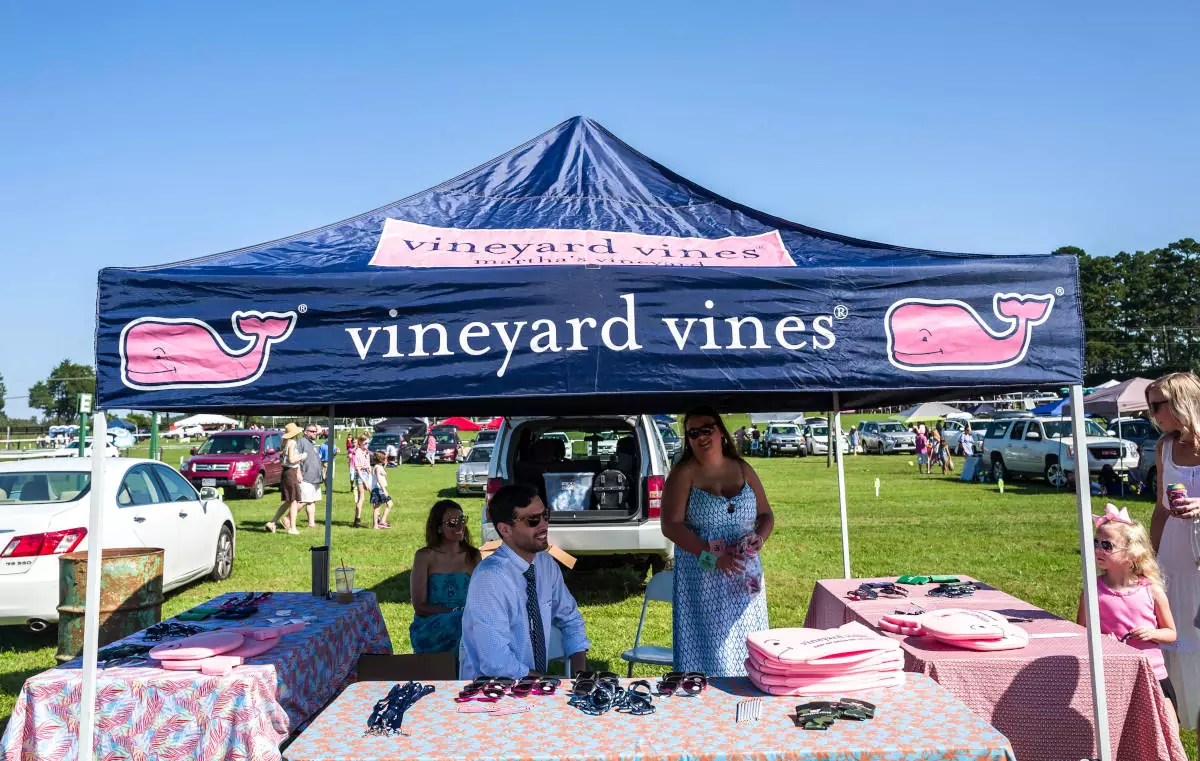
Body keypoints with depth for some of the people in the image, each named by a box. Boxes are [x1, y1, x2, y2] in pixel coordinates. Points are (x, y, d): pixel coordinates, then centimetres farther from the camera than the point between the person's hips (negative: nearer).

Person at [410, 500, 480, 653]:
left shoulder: (473, 556, 11)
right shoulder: (425, 557, 0)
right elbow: (420, 607, -4)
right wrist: (456, 611, -15)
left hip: (466, 623, 3)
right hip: (430, 629, -3)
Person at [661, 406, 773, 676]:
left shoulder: (743, 470, 9)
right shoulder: (683, 474, -4)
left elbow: (766, 515, 15)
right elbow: (671, 525, -12)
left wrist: (758, 537, -8)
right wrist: (713, 556, -19)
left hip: (745, 577, 4)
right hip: (702, 580, -4)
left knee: (746, 647, 7)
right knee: (708, 650, -2)